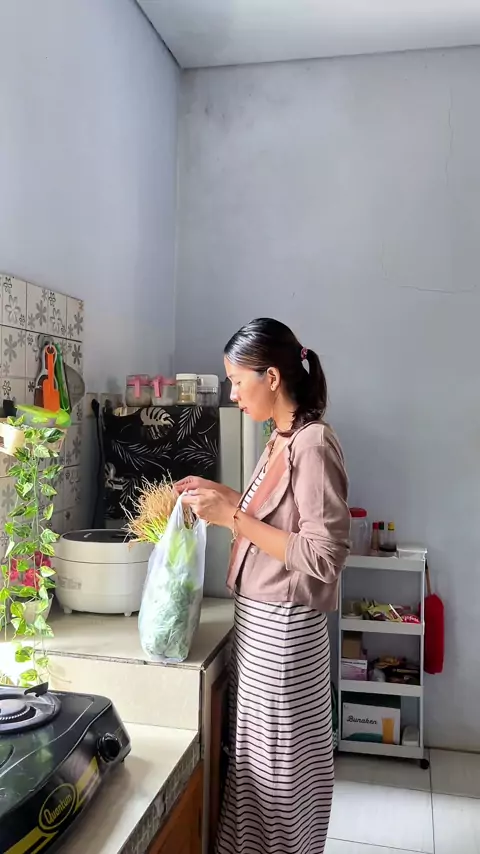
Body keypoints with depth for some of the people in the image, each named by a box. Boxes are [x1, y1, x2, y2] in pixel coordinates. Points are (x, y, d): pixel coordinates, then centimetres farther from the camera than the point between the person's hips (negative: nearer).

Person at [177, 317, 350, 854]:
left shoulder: (314, 444, -20)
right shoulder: (282, 439, 7)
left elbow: (324, 557, -24)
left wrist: (232, 518, -23)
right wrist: (221, 496, 8)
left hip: (282, 629, -8)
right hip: (257, 620, 8)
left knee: (279, 767, 10)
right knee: (256, 760, 21)